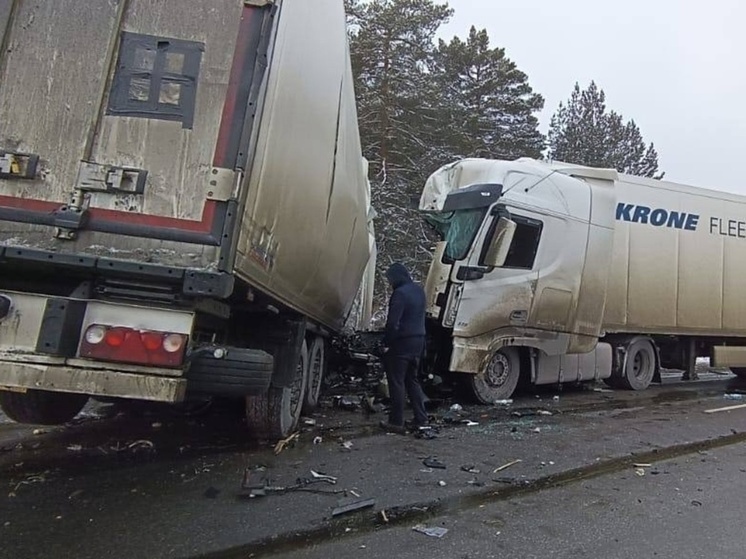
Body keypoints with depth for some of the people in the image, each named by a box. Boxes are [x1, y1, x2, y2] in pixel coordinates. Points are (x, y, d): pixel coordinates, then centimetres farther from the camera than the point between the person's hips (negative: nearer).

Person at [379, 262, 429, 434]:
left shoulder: (400, 293, -18)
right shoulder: (419, 290, 10)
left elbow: (393, 322, -21)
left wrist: (386, 343, -14)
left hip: (401, 343, -8)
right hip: (419, 341, 8)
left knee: (397, 382, 1)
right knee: (412, 380, 18)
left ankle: (396, 422, 7)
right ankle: (421, 419, 19)